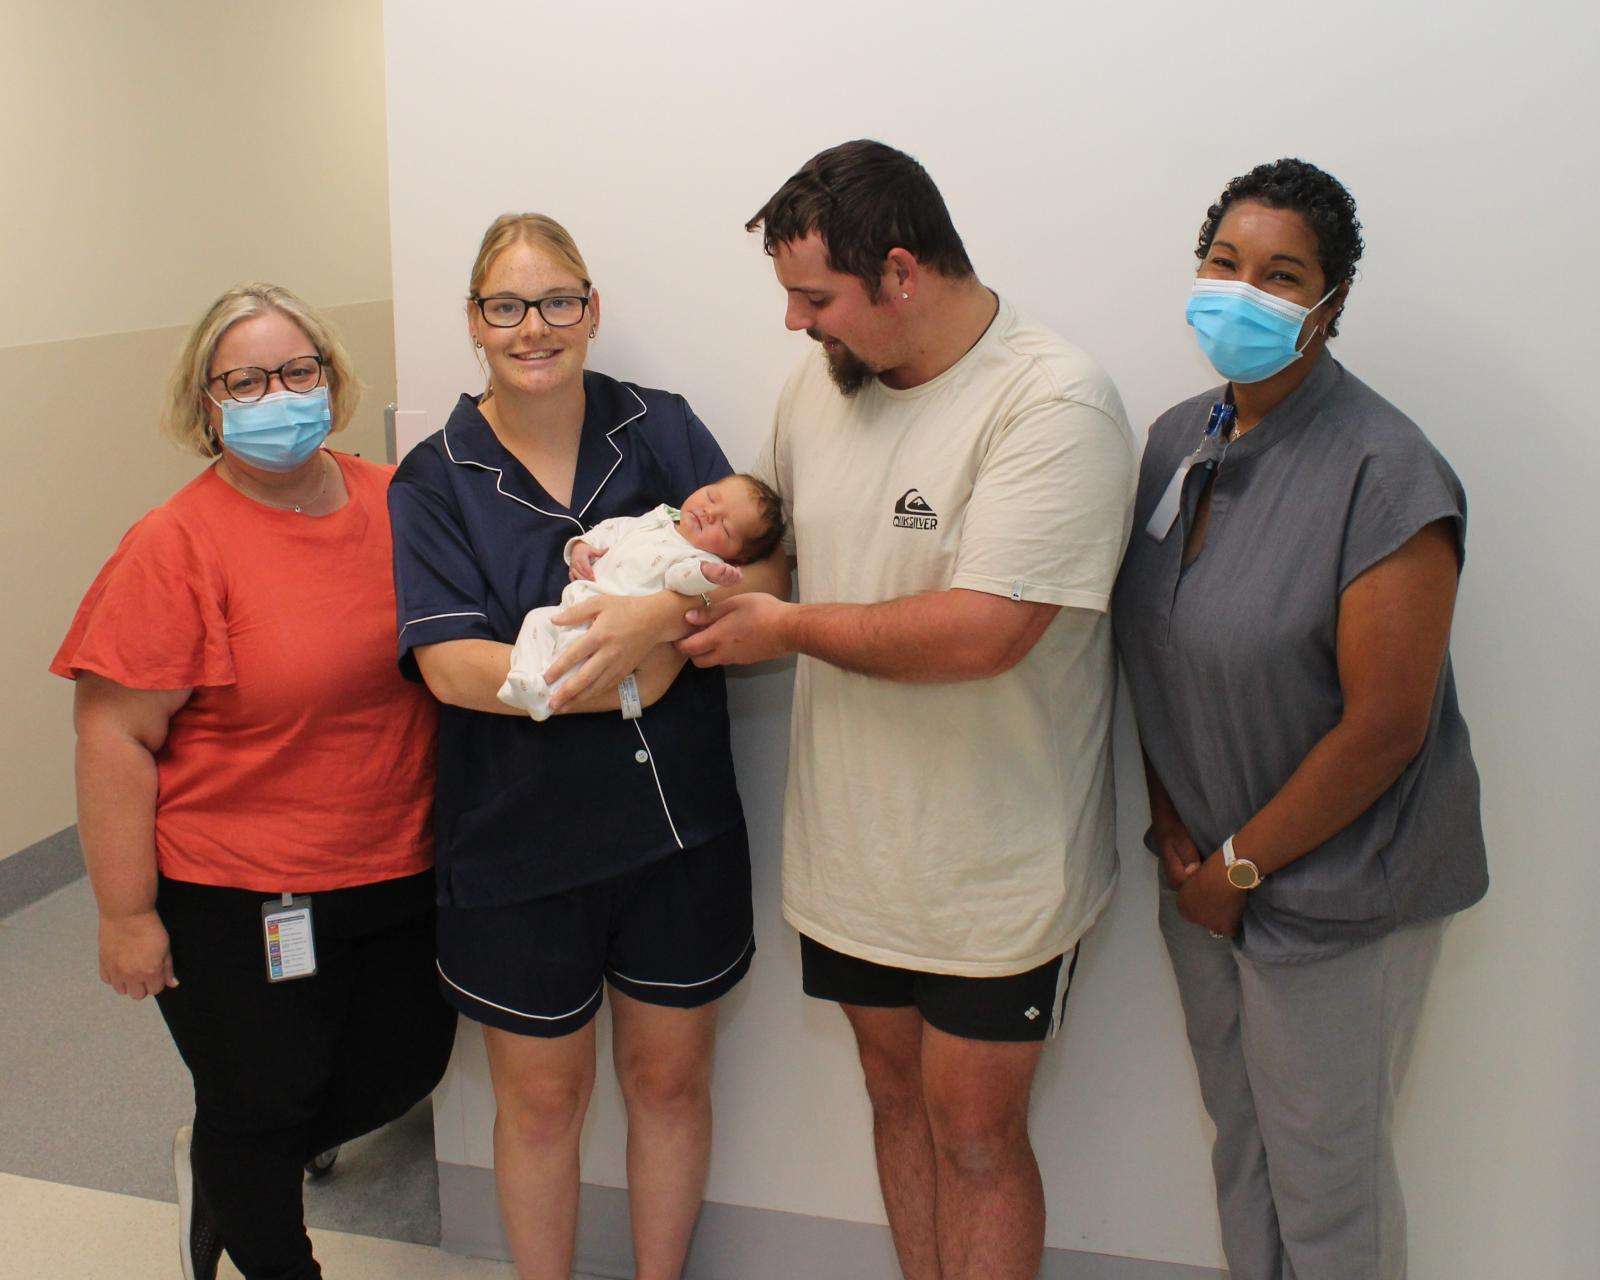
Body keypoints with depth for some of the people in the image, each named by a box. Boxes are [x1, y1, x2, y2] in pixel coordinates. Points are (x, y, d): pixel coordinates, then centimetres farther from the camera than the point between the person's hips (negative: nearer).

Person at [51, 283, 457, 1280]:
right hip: (238, 899, -5)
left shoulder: (396, 502, -1)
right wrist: (128, 912, -13)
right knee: (262, 1108, 12)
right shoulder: (177, 544, -15)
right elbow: (114, 735, -14)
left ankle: (222, 1163, 45)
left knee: (407, 1065, 17)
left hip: (400, 874, 5)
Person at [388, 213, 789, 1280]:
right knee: (542, 1099, 14)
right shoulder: (434, 481, -3)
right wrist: (629, 675, -22)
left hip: (681, 827, 2)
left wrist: (660, 614, -26)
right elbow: (451, 665, -14)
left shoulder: (662, 430, 1)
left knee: (671, 1076, 16)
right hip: (521, 842, -1)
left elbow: (767, 569, -7)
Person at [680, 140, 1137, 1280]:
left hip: (993, 871, -6)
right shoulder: (822, 384, 3)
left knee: (974, 1135, 7)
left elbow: (980, 630, -29)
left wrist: (787, 628, -17)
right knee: (898, 1095, 20)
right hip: (853, 843, 7)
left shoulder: (1055, 404, -20)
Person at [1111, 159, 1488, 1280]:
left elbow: (1385, 725, -20)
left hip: (1334, 888, -6)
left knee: (1327, 1187, 10)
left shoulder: (1385, 471, -19)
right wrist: (1172, 825, 1)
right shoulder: (1178, 441, 3)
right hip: (1207, 877, 6)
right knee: (1239, 1144, 21)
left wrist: (1240, 866, -12)